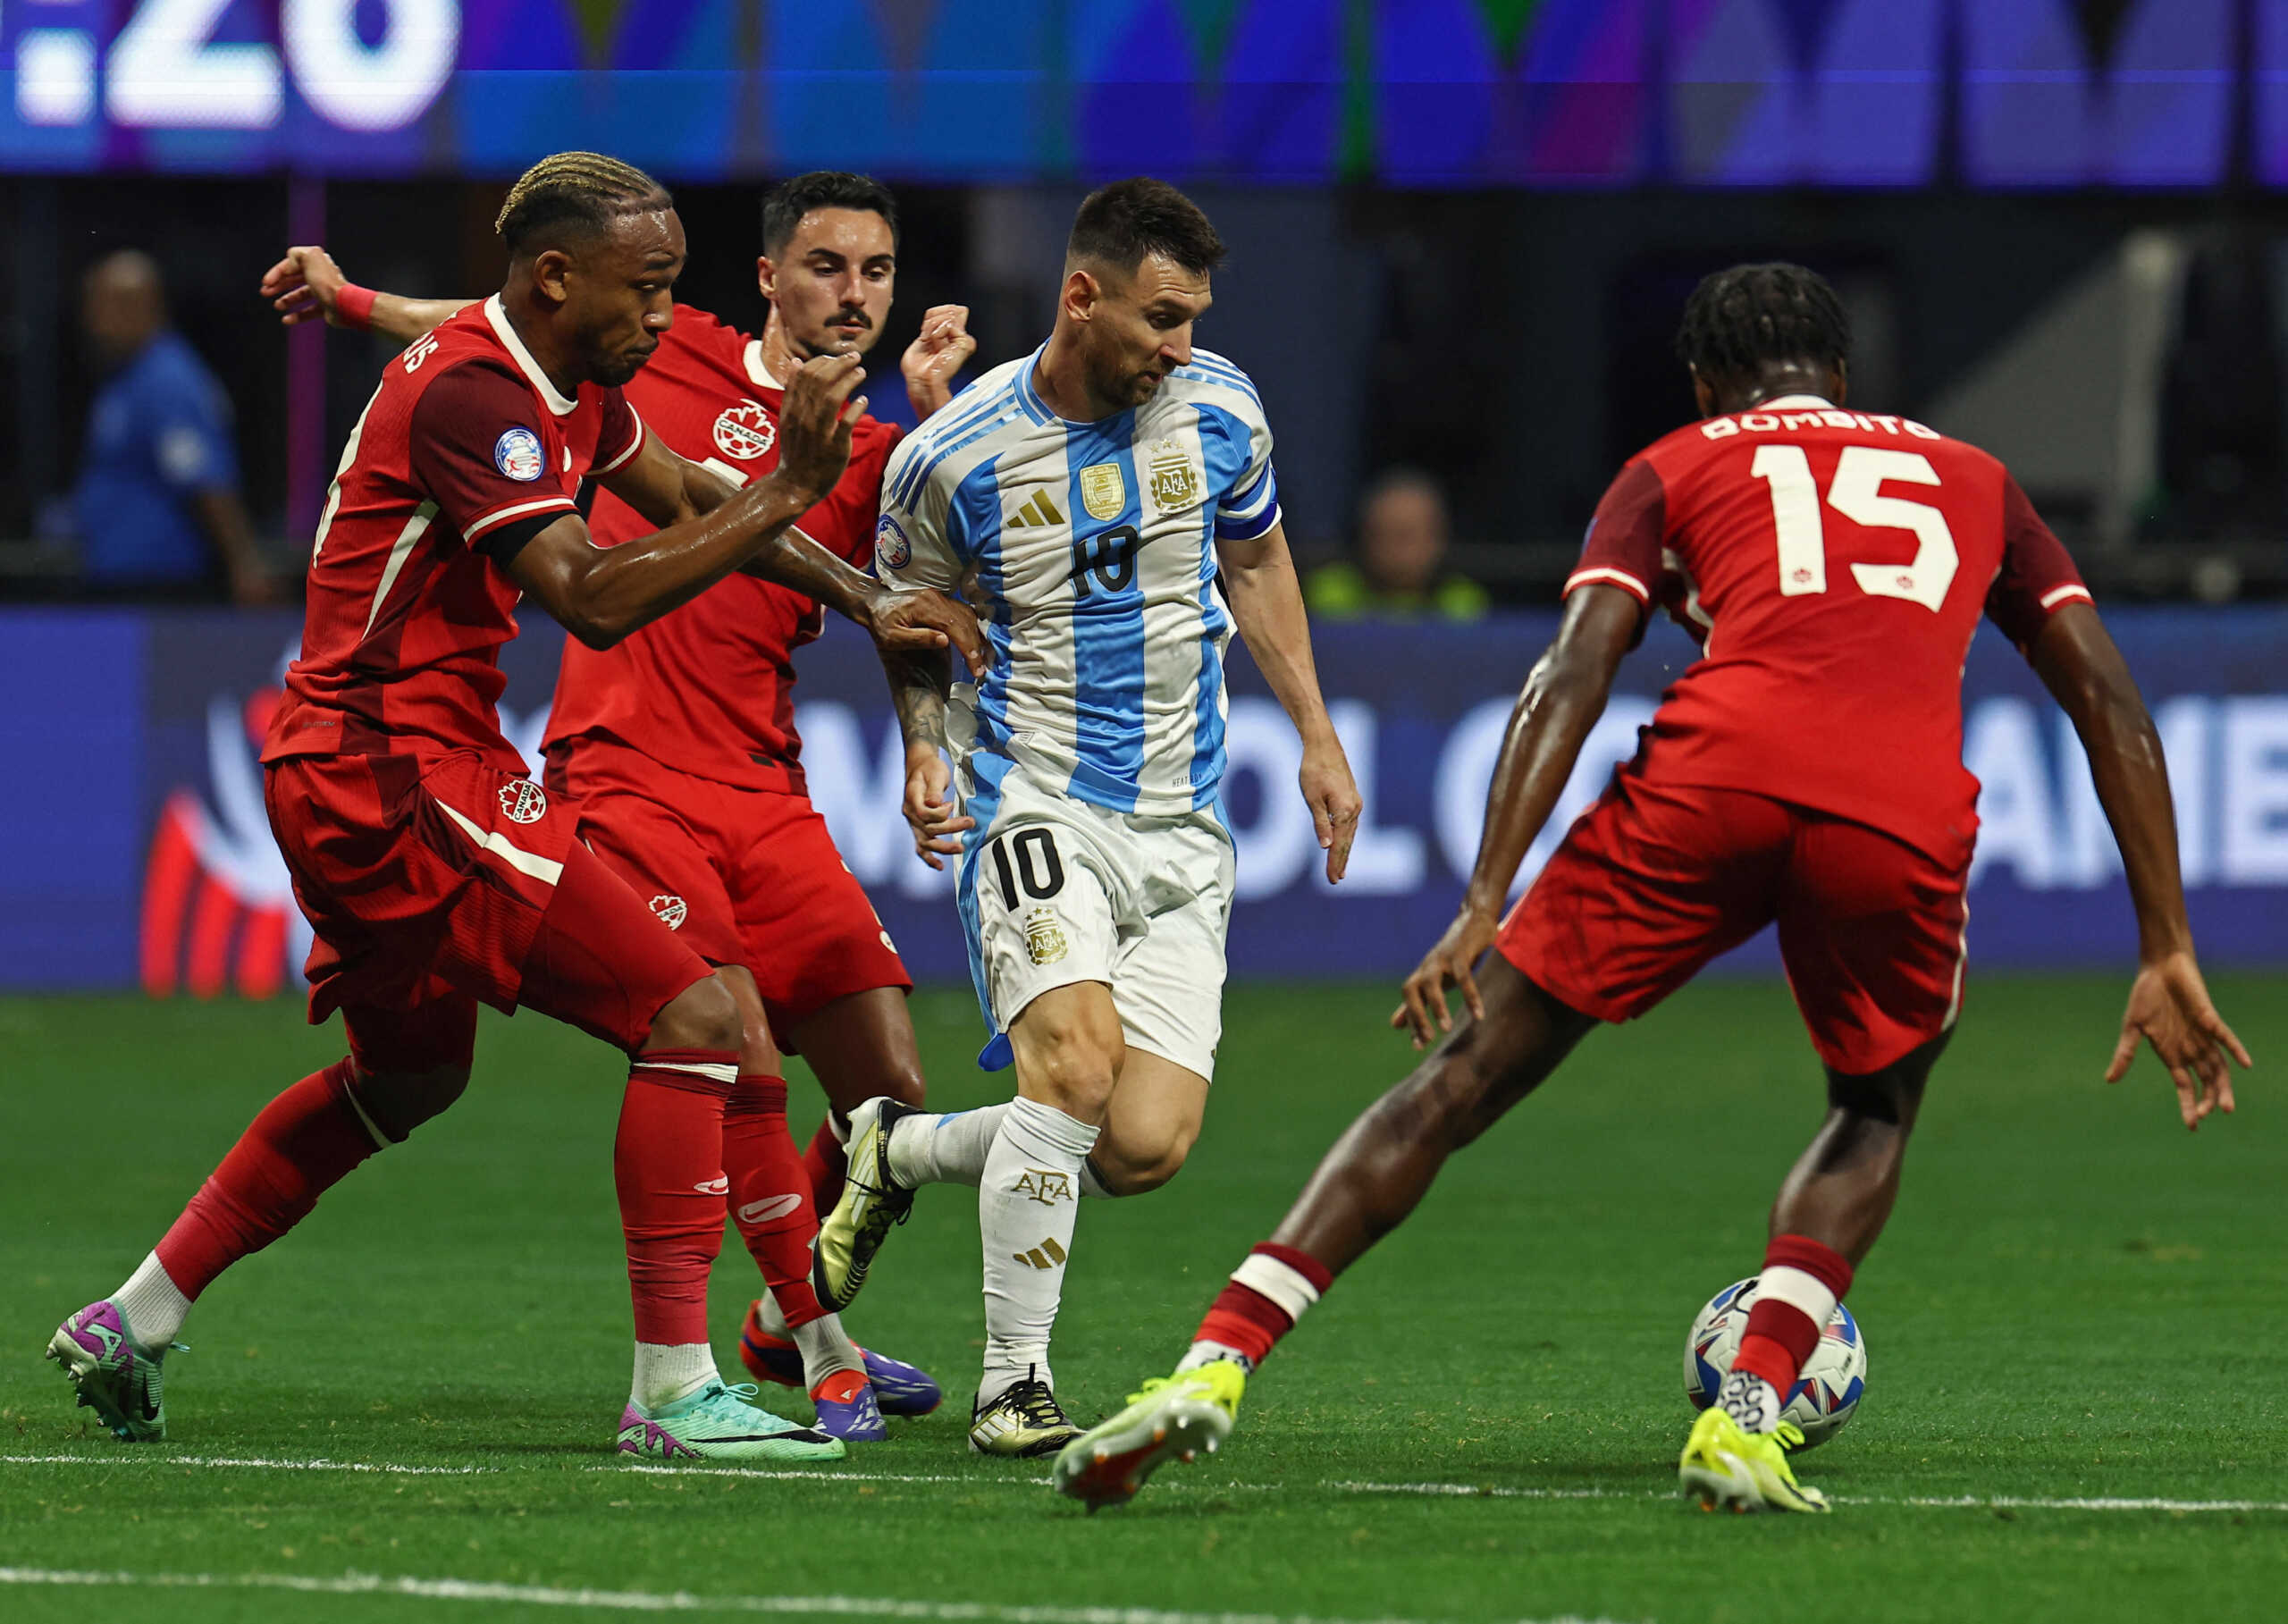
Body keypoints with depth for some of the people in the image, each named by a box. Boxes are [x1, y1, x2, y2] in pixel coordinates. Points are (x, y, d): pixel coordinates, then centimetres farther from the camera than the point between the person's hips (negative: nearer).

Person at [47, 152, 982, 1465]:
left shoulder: (565, 385, 11)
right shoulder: (471, 395, -21)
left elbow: (690, 494, 25)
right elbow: (595, 600, -28)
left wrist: (867, 600, 19)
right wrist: (787, 494, -29)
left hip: (350, 779, 11)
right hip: (399, 777, -11)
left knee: (411, 1072, 28)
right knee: (694, 1015, -14)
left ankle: (130, 1324, 32)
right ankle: (674, 1392, -15)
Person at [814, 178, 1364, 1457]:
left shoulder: (1221, 411, 0)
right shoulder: (953, 458, -9)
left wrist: (1318, 736, 15)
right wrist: (925, 751, -7)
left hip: (1184, 831, 4)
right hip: (1037, 807, -4)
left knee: (1147, 1145, -11)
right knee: (1077, 1055, -29)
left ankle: (903, 1150, 18)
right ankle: (1013, 1385, -16)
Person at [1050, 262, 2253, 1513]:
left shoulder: (1674, 469, 26)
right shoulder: (1971, 478, 34)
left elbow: (1573, 673, 8)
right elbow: (2113, 706, 26)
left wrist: (1483, 907, 0)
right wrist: (2167, 954, 26)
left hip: (1714, 775, -1)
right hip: (1907, 816, 1)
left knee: (1463, 1078, 8)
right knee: (1876, 1115, 28)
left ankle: (1217, 1362, -3)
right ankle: (1748, 1418, 6)